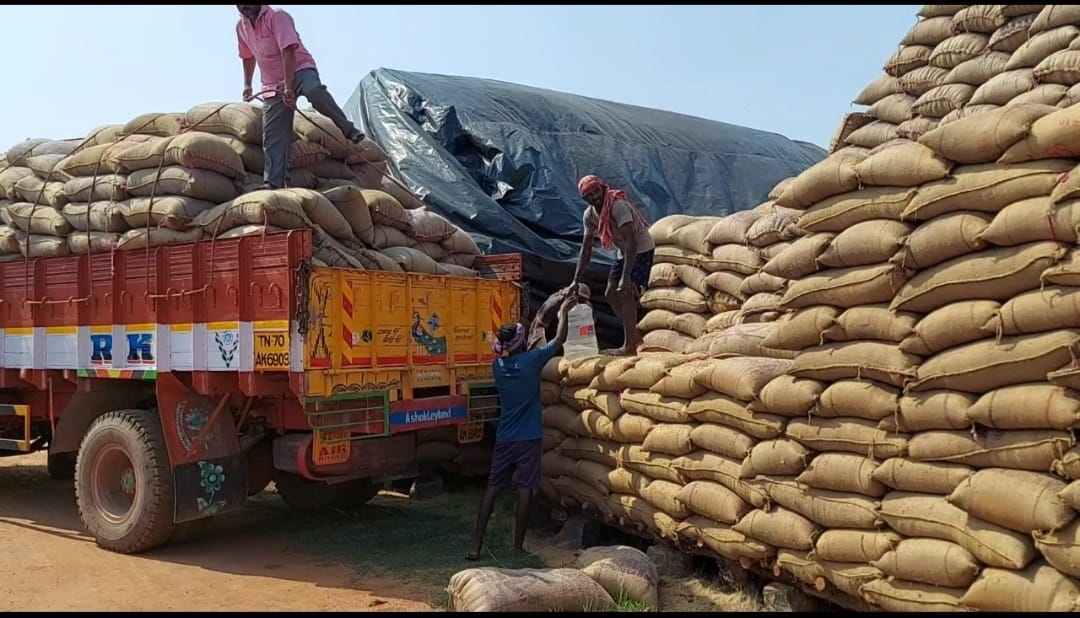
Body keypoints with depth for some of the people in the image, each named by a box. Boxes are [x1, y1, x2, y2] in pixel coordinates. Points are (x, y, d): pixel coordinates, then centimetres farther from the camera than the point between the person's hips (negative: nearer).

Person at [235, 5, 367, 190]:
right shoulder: (241, 27, 6)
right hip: (273, 85, 6)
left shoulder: (276, 16, -15)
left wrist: (288, 88, -31)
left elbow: (288, 52, -25)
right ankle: (273, 183, 0)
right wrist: (247, 85, 22)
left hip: (300, 69, -6)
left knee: (314, 91, -41)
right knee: (273, 137, -2)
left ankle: (348, 129, -25)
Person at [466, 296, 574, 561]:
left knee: (492, 489, 8)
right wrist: (563, 312, 15)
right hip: (529, 439, -4)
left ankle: (476, 545, 7)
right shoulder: (531, 360, -10)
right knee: (524, 492, 3)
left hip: (504, 439, 4)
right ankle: (518, 547, 8)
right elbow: (560, 339, 2)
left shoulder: (498, 366, 3)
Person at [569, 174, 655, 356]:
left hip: (642, 250, -8)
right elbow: (586, 251, 2)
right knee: (610, 294, 6)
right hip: (624, 252, 8)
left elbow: (631, 242, -36)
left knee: (626, 294, -16)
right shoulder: (589, 215, -5)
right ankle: (634, 335, 19)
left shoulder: (618, 206, -29)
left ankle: (629, 346, -9)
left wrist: (626, 277, -41)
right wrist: (576, 281, -1)